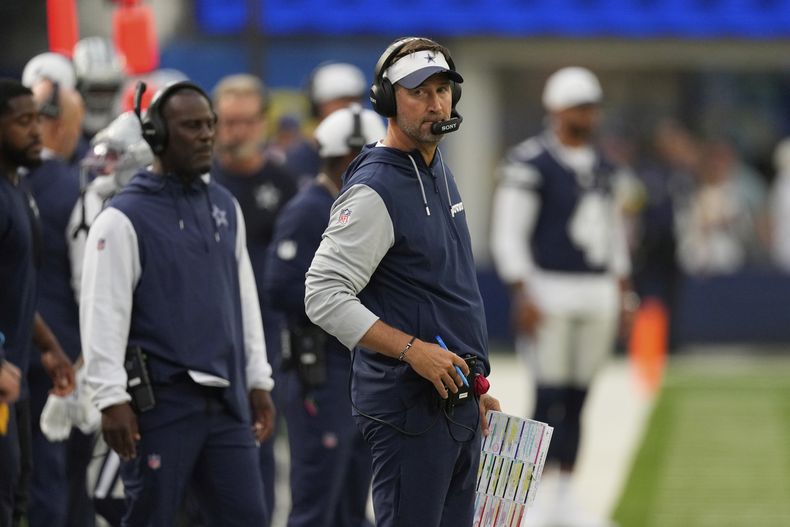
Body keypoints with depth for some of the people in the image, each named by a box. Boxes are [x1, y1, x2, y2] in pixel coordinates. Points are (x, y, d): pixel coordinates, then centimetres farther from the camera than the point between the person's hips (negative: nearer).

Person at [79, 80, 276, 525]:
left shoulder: (225, 207, 14)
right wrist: (112, 399, -16)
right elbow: (104, 314, -11)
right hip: (161, 401, -6)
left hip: (227, 400, 6)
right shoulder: (126, 218, -7)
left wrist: (258, 381, 17)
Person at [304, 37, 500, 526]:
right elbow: (323, 297, -22)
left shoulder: (440, 173, 15)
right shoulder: (376, 189, -15)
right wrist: (413, 350, -26)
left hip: (459, 406, 9)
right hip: (409, 408, -9)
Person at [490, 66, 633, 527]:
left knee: (577, 398, 8)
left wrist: (622, 293, 16)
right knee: (551, 397, -8)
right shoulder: (530, 164, -10)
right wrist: (523, 295, -17)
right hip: (550, 292, -6)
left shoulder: (603, 168, 13)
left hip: (597, 295, 6)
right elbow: (508, 234, -12)